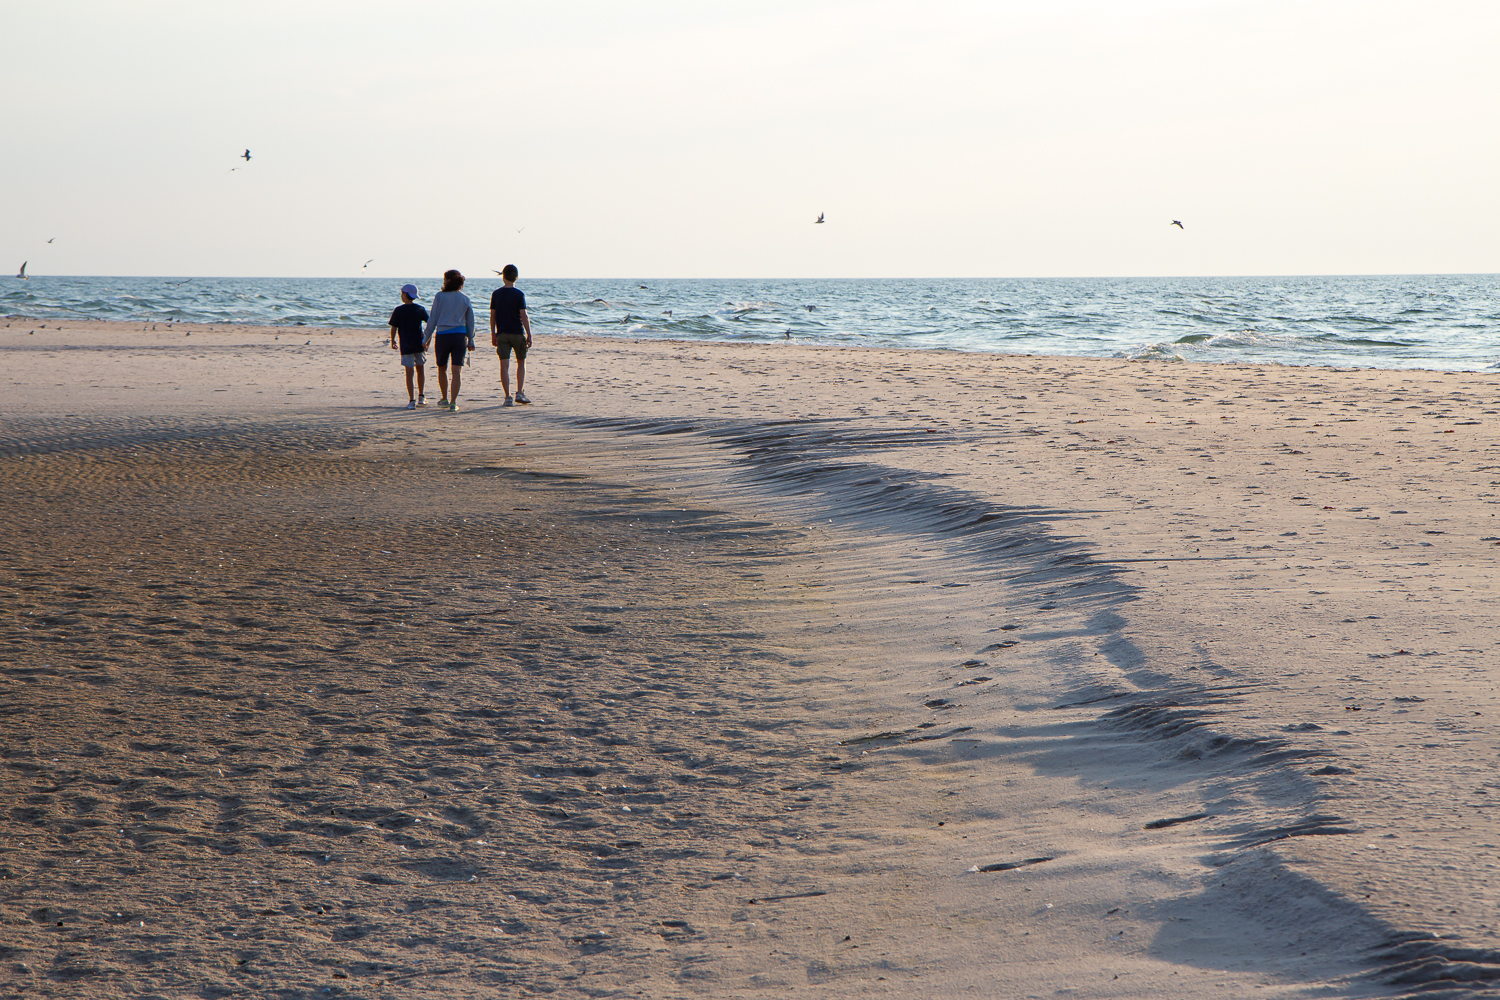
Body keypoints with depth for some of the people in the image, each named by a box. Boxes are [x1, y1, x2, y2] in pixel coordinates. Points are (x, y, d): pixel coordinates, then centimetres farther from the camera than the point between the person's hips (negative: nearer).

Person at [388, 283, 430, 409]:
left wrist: (393, 342, 8)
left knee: (409, 373, -2)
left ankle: (412, 400, -7)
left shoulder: (399, 310, -7)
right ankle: (421, 397, 24)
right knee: (420, 370, 20)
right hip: (419, 344, 3)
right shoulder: (420, 309, 1)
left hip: (406, 346, -3)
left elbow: (393, 328, -7)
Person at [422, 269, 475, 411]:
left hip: (442, 336, -1)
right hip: (460, 336, 1)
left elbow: (433, 319, -2)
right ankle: (453, 402, -10)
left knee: (442, 369, 18)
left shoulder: (439, 296, -4)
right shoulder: (465, 299, 4)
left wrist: (426, 338, 5)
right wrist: (470, 340, 15)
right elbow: (470, 321, 8)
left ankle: (445, 399, 28)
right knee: (456, 371, -1)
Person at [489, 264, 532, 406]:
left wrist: (493, 334, 12)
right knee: (521, 362, 15)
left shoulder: (496, 294, 2)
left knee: (504, 365, 0)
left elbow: (492, 315, 4)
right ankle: (519, 393, 7)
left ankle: (507, 397, -6)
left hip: (502, 334, 2)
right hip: (518, 333, -2)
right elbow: (524, 315, -11)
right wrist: (529, 334, -7)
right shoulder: (519, 294, -7)